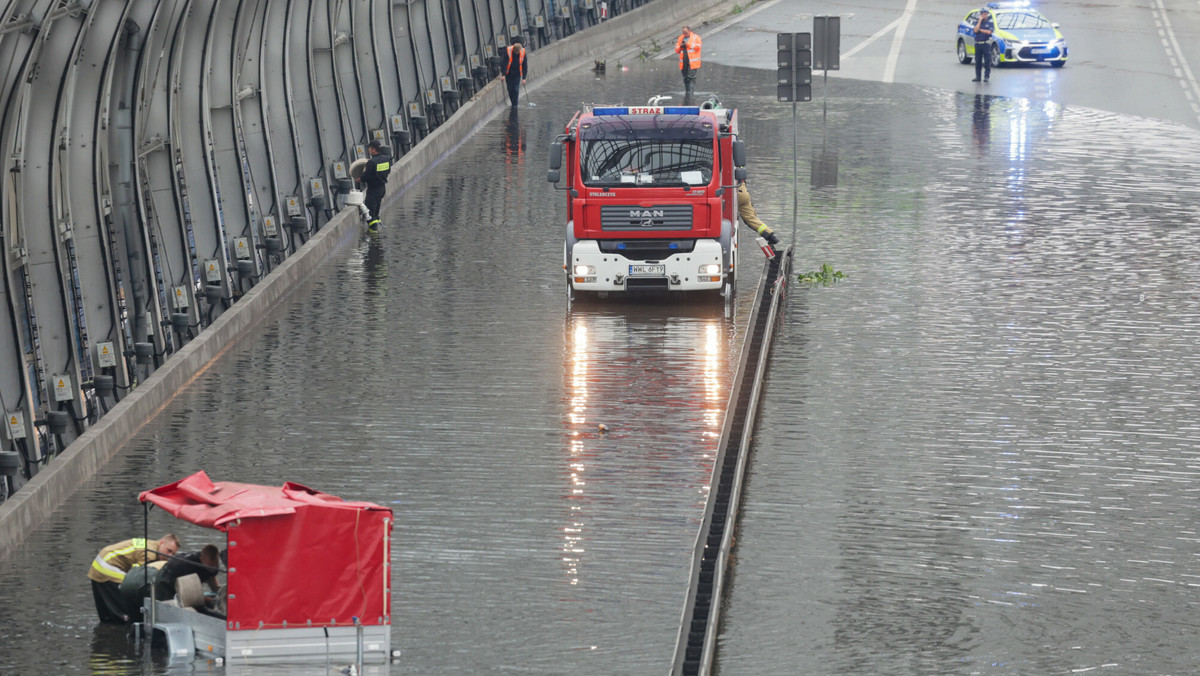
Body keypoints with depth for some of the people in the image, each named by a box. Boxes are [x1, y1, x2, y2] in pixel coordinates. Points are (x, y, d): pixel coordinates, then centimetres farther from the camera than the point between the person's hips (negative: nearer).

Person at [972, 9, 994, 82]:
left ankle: (986, 76, -3)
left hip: (986, 44, -3)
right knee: (978, 61, 5)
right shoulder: (977, 23, 12)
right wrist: (980, 20, -5)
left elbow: (988, 32, -11)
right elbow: (976, 30, -7)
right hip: (978, 44, 3)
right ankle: (977, 77, 11)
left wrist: (980, 30, -4)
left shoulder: (990, 23, 5)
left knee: (987, 61, -6)